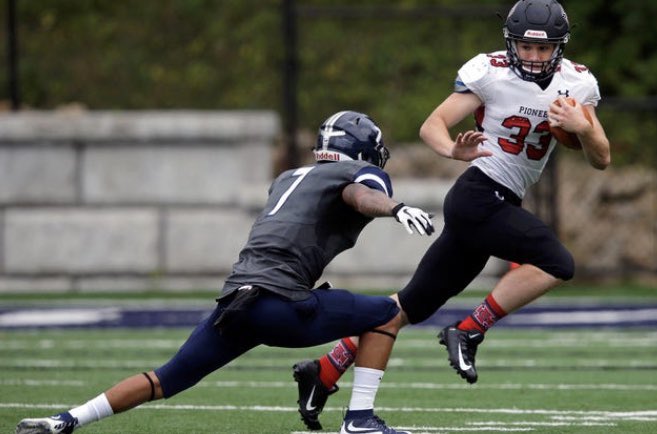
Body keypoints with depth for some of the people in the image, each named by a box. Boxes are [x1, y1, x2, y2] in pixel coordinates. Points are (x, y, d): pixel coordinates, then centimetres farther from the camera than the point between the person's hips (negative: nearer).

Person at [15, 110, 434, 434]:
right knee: (387, 313, 7)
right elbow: (363, 195, -18)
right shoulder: (360, 175, 6)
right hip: (281, 302, -7)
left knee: (168, 379, 16)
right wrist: (397, 208, -39)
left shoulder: (289, 178, 28)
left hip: (237, 295, 7)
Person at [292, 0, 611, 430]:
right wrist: (454, 151, -31)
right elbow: (431, 126, -10)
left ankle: (324, 372, 16)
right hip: (478, 196, -7)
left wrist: (584, 128, -14)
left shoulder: (577, 84, 6)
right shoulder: (490, 73, -10)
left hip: (499, 206, 7)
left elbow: (602, 160, 7)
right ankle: (468, 332, -14)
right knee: (557, 263, -23)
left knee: (414, 305, 10)